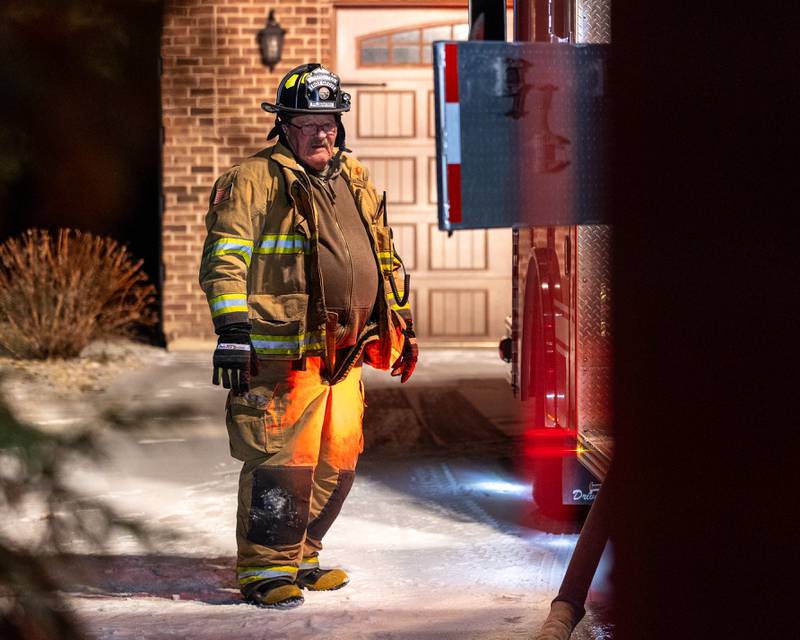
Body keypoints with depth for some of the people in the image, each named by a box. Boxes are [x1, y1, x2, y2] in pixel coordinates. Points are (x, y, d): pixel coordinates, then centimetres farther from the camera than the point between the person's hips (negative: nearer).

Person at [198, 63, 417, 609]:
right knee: (283, 461, -9)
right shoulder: (254, 181, -2)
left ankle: (299, 558, 23)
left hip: (344, 355, 7)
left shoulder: (356, 181, 19)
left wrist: (402, 325, 24)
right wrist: (233, 330, -17)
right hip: (283, 353, -7)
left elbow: (385, 257, 27)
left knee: (338, 461, 10)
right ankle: (264, 570, 0)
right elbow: (225, 260, -8)